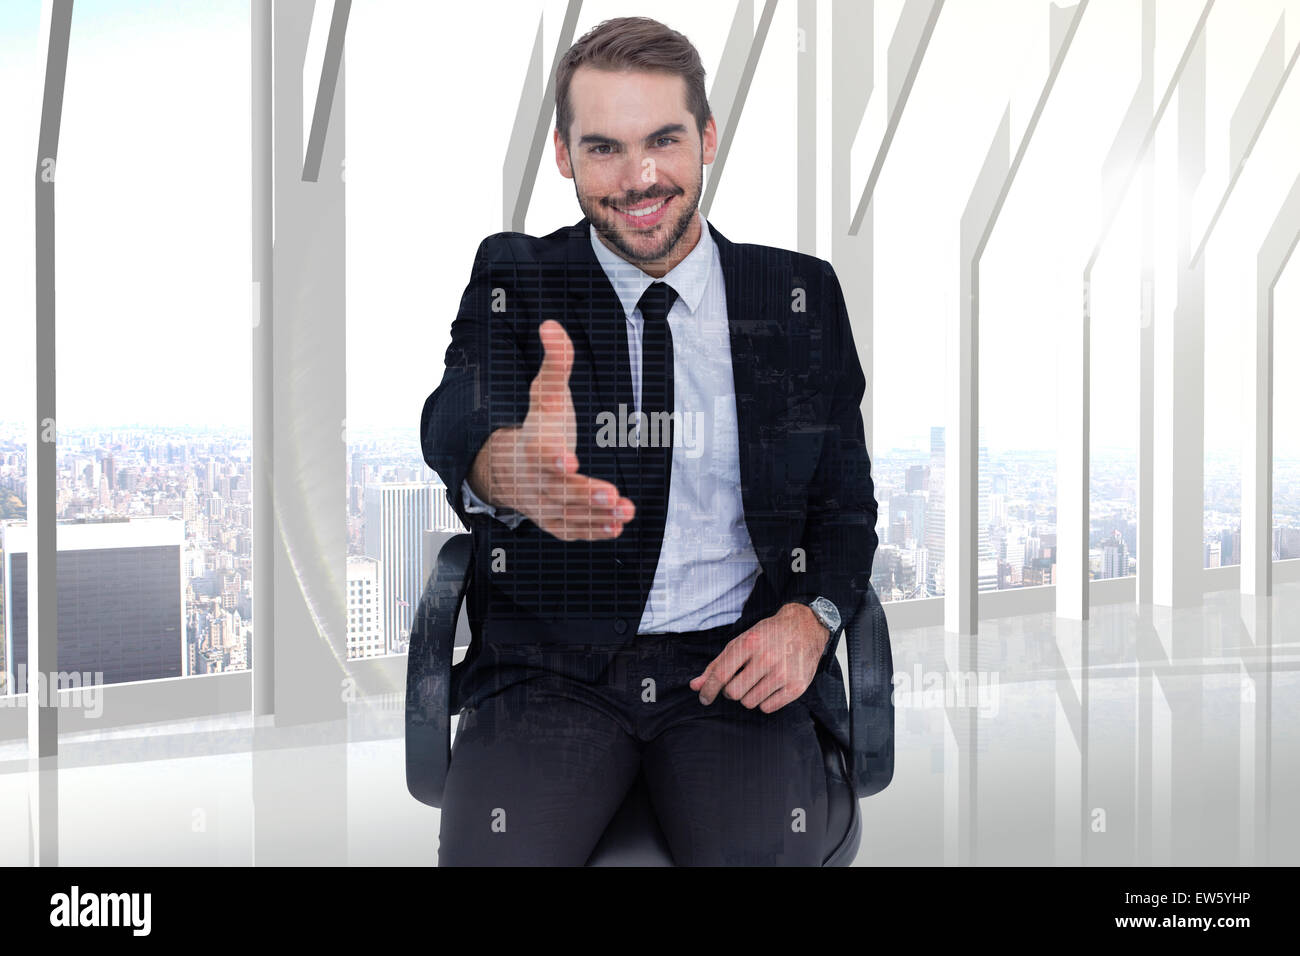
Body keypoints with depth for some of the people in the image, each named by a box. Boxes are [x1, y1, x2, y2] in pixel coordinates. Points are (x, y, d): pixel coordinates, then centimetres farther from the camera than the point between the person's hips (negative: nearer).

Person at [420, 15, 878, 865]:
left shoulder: (802, 295, 8)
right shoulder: (512, 280, 4)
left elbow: (846, 499, 12)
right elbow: (452, 425, -16)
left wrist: (809, 618, -10)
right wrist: (508, 466, -41)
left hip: (738, 664, 1)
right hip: (552, 663, 0)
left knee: (768, 853, -25)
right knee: (492, 854, -26)